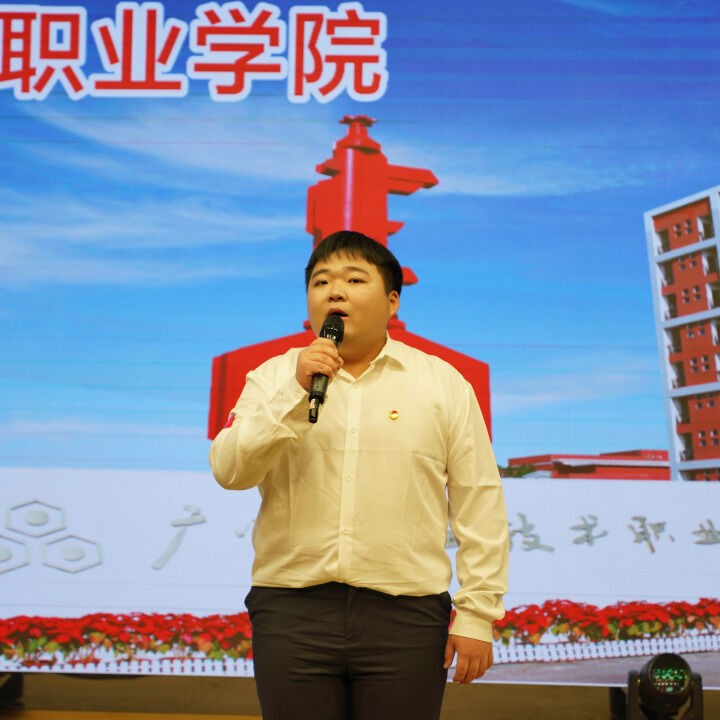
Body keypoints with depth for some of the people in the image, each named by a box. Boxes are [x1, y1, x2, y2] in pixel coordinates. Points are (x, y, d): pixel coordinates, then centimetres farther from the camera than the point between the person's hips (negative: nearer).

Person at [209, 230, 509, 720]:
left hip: (405, 614, -1)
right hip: (292, 610, 1)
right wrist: (296, 392, -13)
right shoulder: (273, 379, 10)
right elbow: (229, 470, -3)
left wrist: (477, 615, -1)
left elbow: (480, 507, 4)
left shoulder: (444, 384, 6)